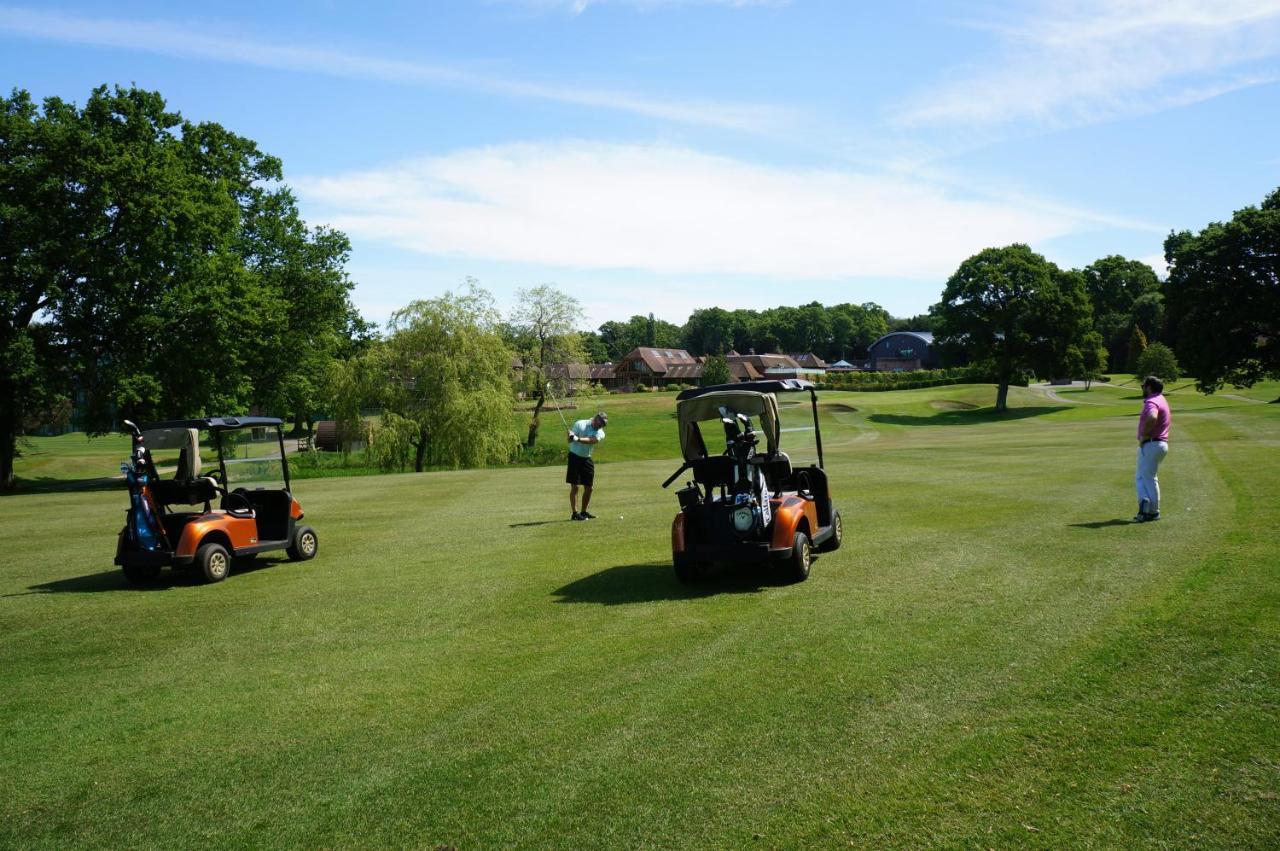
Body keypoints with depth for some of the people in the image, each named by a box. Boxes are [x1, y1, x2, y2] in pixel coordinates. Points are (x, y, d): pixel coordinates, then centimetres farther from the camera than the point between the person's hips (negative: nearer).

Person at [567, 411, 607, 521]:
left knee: (588, 488, 7)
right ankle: (575, 513, -6)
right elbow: (570, 440, -6)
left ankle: (584, 512, 21)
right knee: (574, 487, -7)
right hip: (575, 456, -4)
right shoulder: (580, 424, -6)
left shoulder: (600, 433, -1)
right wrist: (570, 436, -29)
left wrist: (578, 439, -37)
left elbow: (591, 440, -23)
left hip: (587, 459, 4)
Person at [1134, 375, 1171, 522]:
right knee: (1141, 477, 12)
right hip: (1161, 443, 10)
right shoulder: (1161, 400, 17)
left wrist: (1144, 435, -24)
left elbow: (1152, 418, -39)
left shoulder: (1152, 402, -17)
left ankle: (1153, 512, 1)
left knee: (1149, 478, -2)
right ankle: (1145, 508, 6)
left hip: (1151, 444, -10)